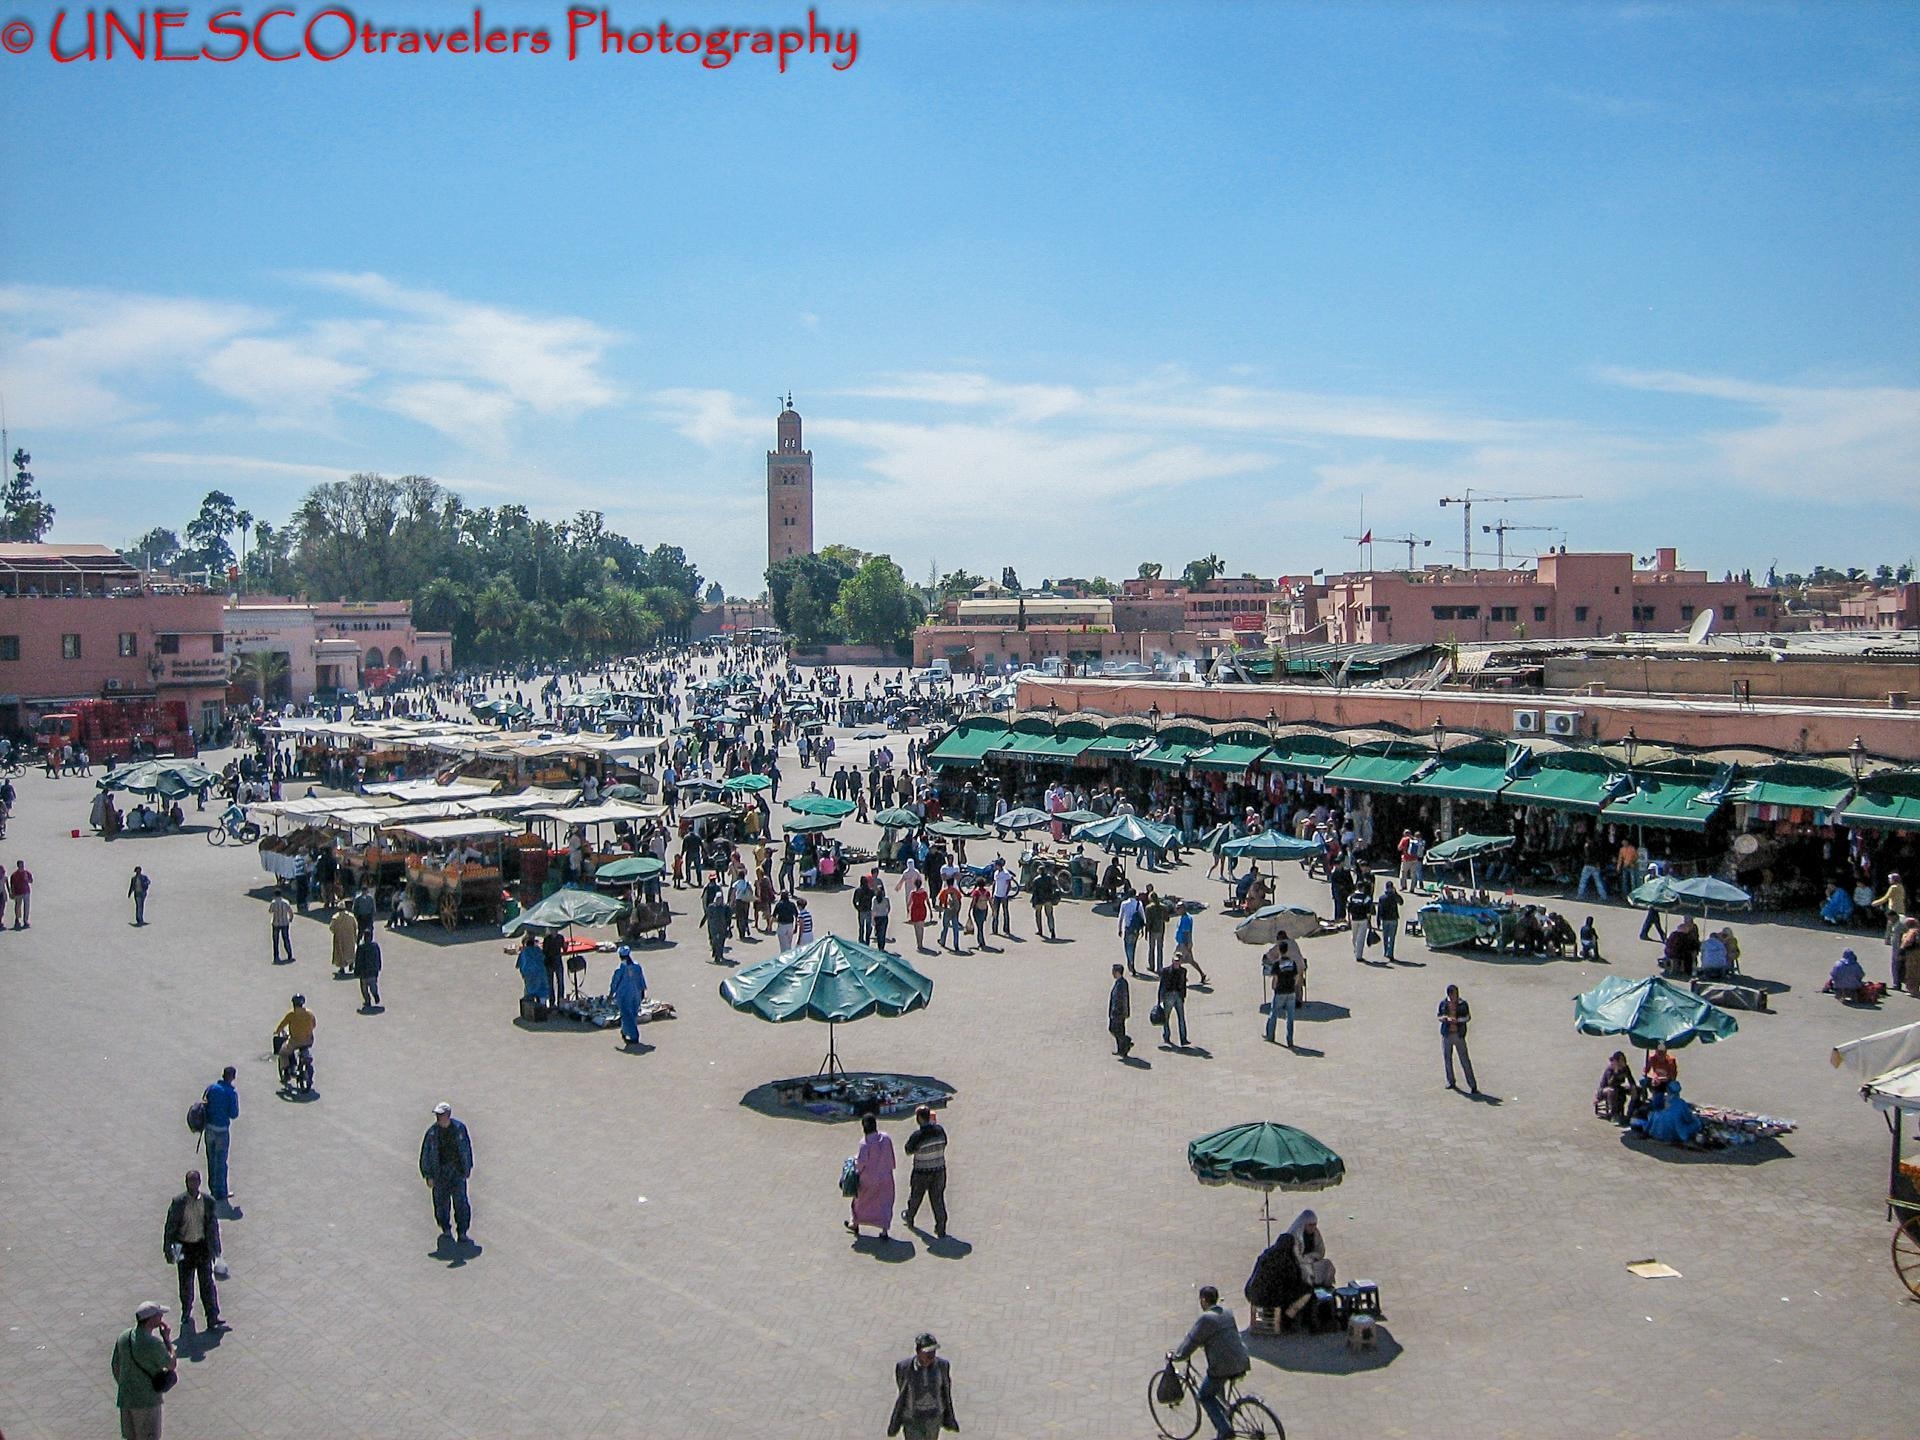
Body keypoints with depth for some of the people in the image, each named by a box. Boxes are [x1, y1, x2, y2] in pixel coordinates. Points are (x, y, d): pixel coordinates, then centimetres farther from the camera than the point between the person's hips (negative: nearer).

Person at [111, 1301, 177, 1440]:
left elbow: (116, 1367, 9)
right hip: (147, 1400, -7)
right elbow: (171, 1365, -9)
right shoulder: (153, 1344, -25)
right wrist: (167, 1339, -2)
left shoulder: (124, 1336, -3)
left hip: (125, 1398, 7)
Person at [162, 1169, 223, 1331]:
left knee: (207, 1284, -1)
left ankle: (213, 1320, 2)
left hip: (202, 1246, 0)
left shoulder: (208, 1201, -4)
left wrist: (215, 1249, 5)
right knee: (186, 1284, 12)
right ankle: (186, 1315, 36)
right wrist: (168, 1249, -6)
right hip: (184, 1247, 0)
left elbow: (213, 1226, 4)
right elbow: (170, 1226, -3)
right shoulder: (178, 1202, -9)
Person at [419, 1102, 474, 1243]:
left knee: (460, 1202, -7)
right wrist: (428, 1175, -2)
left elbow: (467, 1148, 9)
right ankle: (446, 1230, 26)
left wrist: (467, 1168, 12)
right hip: (440, 1171, 1)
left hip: (457, 1169, -1)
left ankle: (462, 1232, -2)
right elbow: (426, 1154, 0)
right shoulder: (432, 1132, -6)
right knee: (441, 1202, 8)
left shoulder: (460, 1128, -4)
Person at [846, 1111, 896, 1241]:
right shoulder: (886, 1138, -10)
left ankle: (855, 1224, 38)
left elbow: (861, 1162, -21)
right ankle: (885, 1230, 8)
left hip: (868, 1178, -3)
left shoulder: (865, 1142, -23)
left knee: (860, 1200, 20)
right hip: (885, 1178, 3)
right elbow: (891, 1157, -1)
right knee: (884, 1202, 13)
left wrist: (854, 1159, -1)